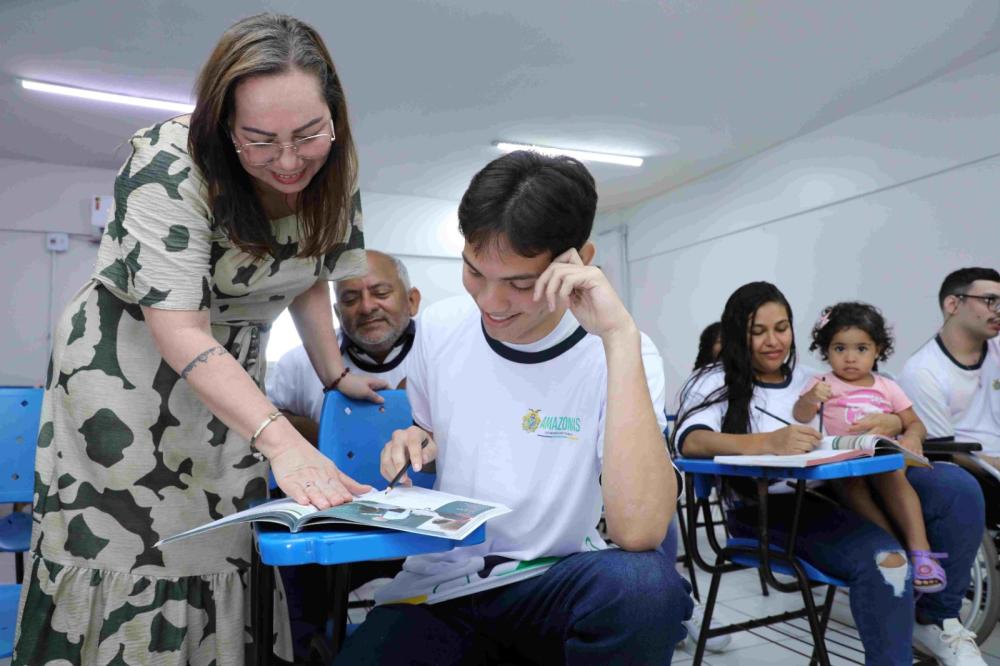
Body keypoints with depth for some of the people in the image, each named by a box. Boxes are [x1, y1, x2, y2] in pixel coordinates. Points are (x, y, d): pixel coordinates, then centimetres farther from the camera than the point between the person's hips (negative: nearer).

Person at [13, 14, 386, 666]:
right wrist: (281, 438, -41)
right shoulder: (171, 165, -27)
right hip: (127, 365, -4)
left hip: (234, 369, 5)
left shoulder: (334, 173, -9)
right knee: (125, 542, -2)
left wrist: (336, 372, 6)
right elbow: (179, 332, -32)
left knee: (219, 547, 7)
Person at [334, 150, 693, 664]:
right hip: (442, 582, 3)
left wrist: (619, 336, -33)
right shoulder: (438, 326, -2)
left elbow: (638, 533, -31)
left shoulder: (617, 354, -15)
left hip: (555, 580, -2)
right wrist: (412, 446, -8)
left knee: (642, 584, -33)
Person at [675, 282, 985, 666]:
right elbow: (690, 441, -17)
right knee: (883, 558, -31)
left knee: (957, 487, -12)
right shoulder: (715, 383, 5)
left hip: (837, 492, 6)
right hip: (768, 511, -6)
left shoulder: (810, 381, 20)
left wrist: (891, 423, -6)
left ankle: (936, 620, 6)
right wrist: (768, 442, -34)